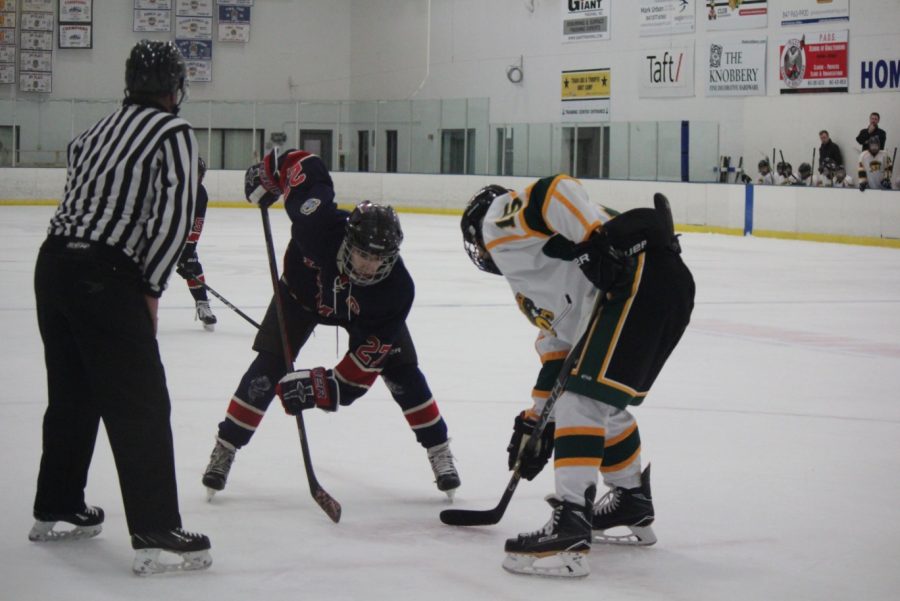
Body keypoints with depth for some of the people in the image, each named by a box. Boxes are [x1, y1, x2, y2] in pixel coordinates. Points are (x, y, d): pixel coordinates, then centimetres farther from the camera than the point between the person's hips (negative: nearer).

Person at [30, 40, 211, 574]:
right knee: (141, 405, -5)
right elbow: (176, 215, -13)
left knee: (73, 393, 21)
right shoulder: (175, 132, -4)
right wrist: (152, 287, -5)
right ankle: (156, 534, -7)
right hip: (104, 279, -8)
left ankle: (56, 510, 33)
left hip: (54, 264, 8)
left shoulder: (104, 127, 18)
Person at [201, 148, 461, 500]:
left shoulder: (396, 290, -40)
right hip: (304, 290, 0)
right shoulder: (321, 223, -44)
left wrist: (323, 388, -44)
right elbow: (300, 162, -30)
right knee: (269, 366, -12)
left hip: (365, 310, 0)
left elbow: (367, 357, -36)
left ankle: (439, 450, 7)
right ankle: (224, 450, -2)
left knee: (401, 370, -10)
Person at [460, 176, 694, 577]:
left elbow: (555, 190, -10)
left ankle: (570, 531, -20)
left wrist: (598, 241, -21)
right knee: (605, 405, 24)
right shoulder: (525, 278, 34)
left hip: (644, 277, -10)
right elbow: (559, 346, 32)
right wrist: (536, 421, 34)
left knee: (583, 400, -13)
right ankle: (634, 510, 38)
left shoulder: (498, 218, 10)